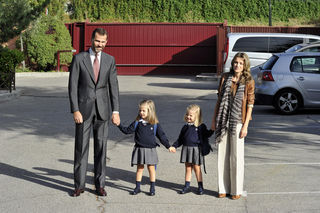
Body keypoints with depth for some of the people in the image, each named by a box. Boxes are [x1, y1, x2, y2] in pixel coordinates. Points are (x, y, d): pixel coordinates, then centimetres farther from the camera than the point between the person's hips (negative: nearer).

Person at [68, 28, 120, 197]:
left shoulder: (110, 60, 6)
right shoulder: (79, 59, -2)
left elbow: (113, 86, 4)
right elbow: (73, 86, -5)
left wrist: (115, 111, -4)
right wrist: (75, 110, -12)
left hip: (102, 109, 2)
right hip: (84, 109, -2)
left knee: (101, 147, 6)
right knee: (81, 147, 2)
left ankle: (100, 184, 15)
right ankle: (79, 185, 11)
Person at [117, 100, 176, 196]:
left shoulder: (155, 124, -2)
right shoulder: (137, 123, 2)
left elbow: (161, 136, 3)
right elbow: (127, 130, 4)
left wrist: (168, 146, 1)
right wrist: (119, 125, -7)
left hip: (150, 149, -2)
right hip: (139, 149, 2)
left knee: (151, 168, 3)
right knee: (139, 168, 8)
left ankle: (152, 188, 13)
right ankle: (137, 187, 17)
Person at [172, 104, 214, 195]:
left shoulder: (201, 127, -2)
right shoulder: (185, 127, 10)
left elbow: (206, 135, 4)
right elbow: (180, 139, 15)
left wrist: (212, 130, -12)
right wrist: (174, 146, 6)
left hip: (196, 149, -4)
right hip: (186, 149, 4)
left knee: (197, 168, 2)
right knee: (188, 168, 8)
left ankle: (200, 187, 12)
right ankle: (187, 186, 16)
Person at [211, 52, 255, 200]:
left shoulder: (248, 82, -3)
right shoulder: (225, 78, 7)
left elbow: (250, 105, -4)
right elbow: (219, 99, 10)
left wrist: (245, 126, -10)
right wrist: (214, 120, 7)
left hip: (237, 122, -3)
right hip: (223, 121, 3)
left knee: (237, 156, 2)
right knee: (222, 155, 7)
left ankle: (237, 190, 12)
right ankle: (224, 188, 17)